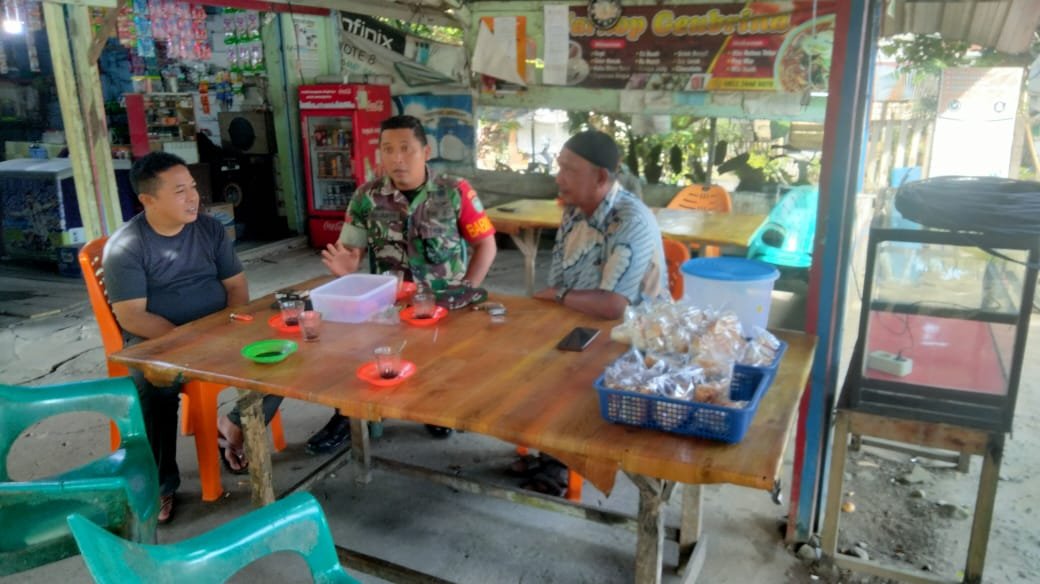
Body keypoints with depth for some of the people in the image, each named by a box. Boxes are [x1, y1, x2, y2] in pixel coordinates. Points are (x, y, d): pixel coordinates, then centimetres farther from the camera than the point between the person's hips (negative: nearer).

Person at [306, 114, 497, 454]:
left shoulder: (455, 192, -2)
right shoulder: (366, 197, 3)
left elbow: (486, 245, 2)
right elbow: (349, 251, 5)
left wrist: (466, 292, -8)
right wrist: (345, 266, -20)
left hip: (443, 301, -1)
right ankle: (348, 414, 0)